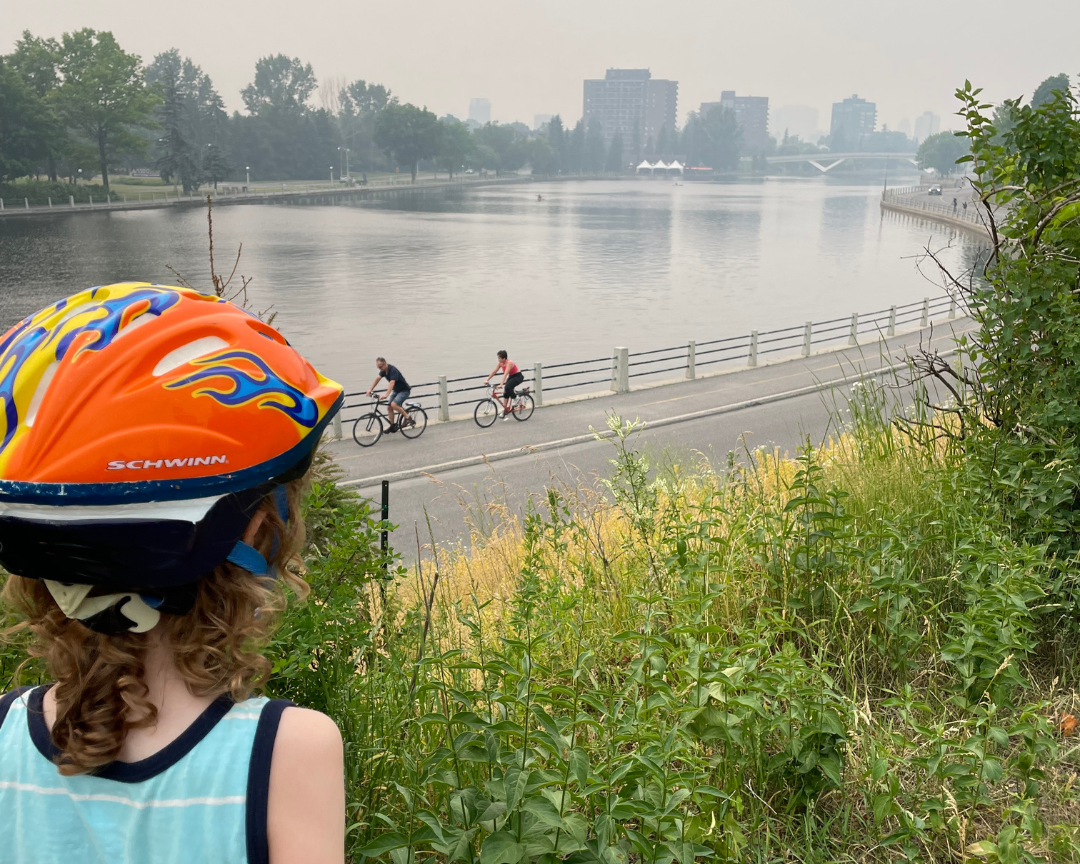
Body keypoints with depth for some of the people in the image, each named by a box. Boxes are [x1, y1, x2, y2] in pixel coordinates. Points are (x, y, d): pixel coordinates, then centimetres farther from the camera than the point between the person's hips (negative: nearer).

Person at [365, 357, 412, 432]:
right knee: (389, 407, 0)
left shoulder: (393, 370, -28)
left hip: (404, 390, -9)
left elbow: (392, 383, -39)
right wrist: (370, 389, -10)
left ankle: (407, 417, -10)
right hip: (396, 391, 9)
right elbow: (377, 378, -1)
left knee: (394, 404, -27)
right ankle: (393, 426, 10)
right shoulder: (384, 370, -2)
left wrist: (386, 395, -50)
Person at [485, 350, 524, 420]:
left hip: (518, 376, -8)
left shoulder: (509, 363, -29)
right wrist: (487, 380, -9)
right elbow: (494, 371, -3)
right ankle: (505, 410, 4)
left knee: (507, 387, -30)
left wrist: (501, 384, -46)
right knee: (505, 392, -1)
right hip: (511, 376, 8)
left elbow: (505, 374, -38)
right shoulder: (500, 363, -5)